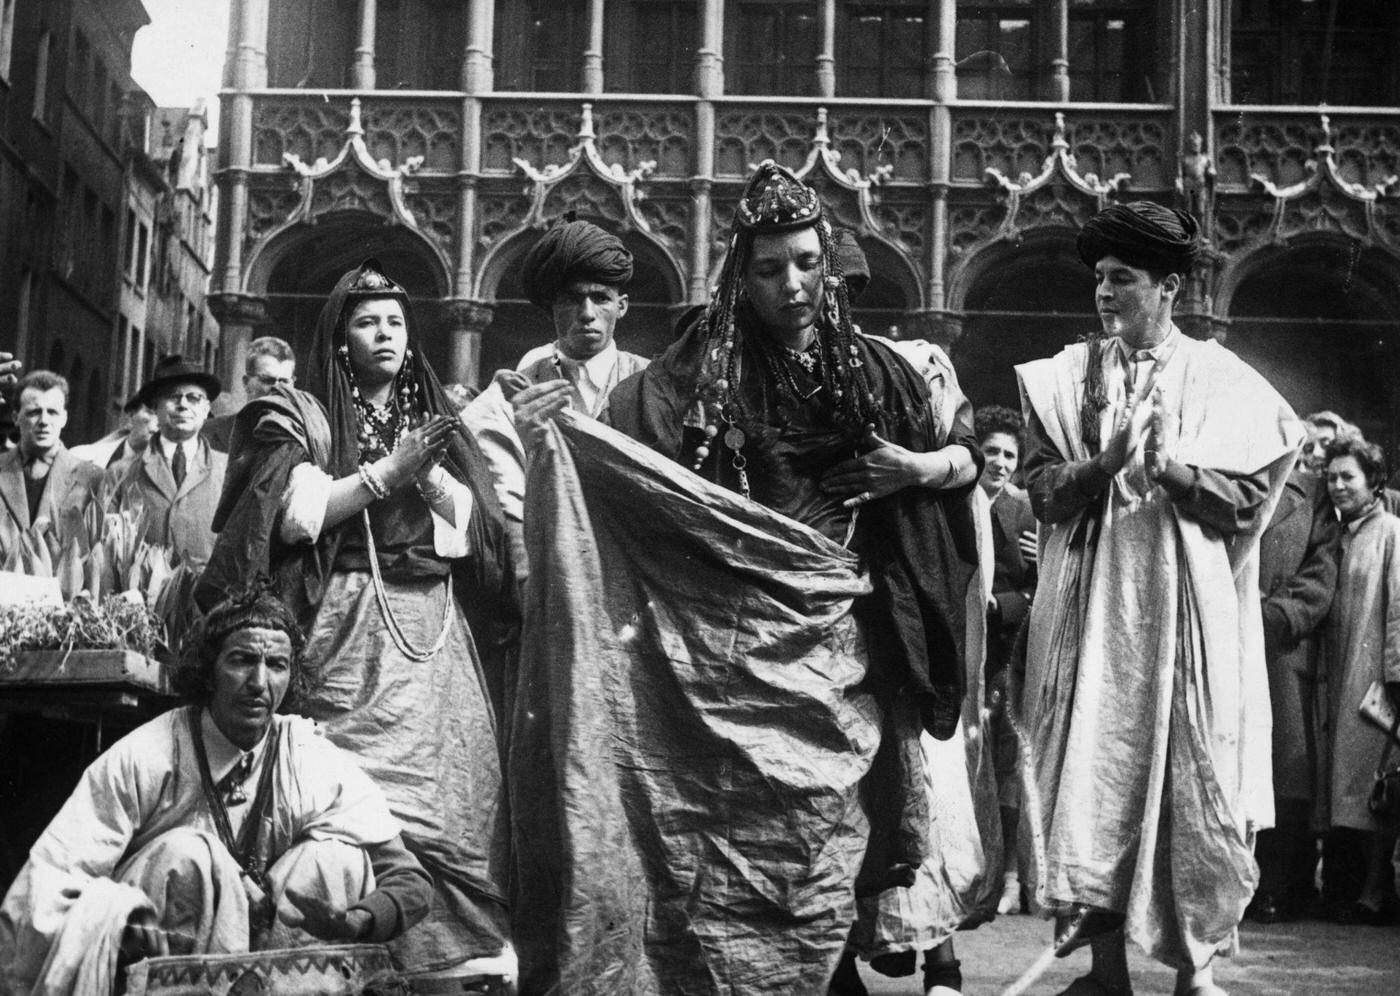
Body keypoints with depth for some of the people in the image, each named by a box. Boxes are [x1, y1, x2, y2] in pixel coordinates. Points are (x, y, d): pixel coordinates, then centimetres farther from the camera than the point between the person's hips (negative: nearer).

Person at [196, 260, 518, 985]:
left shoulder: (436, 422, 19)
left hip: (438, 630, 4)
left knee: (457, 789, -5)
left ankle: (462, 953, 0)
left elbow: (477, 527, 11)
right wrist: (387, 471, -10)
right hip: (350, 625, -3)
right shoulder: (302, 416, 9)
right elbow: (292, 512, -7)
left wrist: (429, 473, -6)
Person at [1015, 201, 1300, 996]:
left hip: (1188, 610, -1)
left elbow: (1250, 493, -2)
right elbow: (1042, 489, 1)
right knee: (1096, 773, -3)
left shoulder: (1219, 378, 4)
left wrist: (1169, 465, -15)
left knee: (1191, 778, 0)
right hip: (1094, 606, 1)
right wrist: (1106, 464, -16)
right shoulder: (1068, 376, 8)